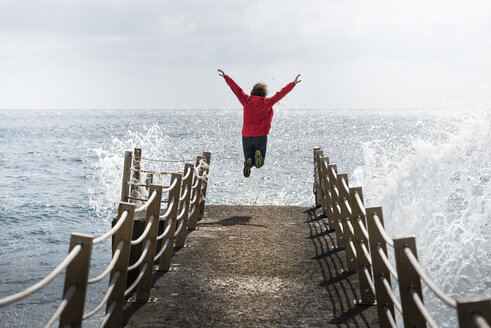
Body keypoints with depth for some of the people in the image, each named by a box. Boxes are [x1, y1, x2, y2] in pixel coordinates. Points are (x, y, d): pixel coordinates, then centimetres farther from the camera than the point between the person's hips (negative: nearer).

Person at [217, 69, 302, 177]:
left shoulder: (246, 100, -1)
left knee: (248, 160, 13)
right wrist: (293, 84, 7)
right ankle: (258, 155, -26)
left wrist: (225, 77, 15)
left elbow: (236, 88, 5)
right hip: (261, 137, -1)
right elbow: (281, 93, -1)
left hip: (246, 137, 1)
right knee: (259, 163, 9)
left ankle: (248, 163, -24)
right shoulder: (267, 103, -5)